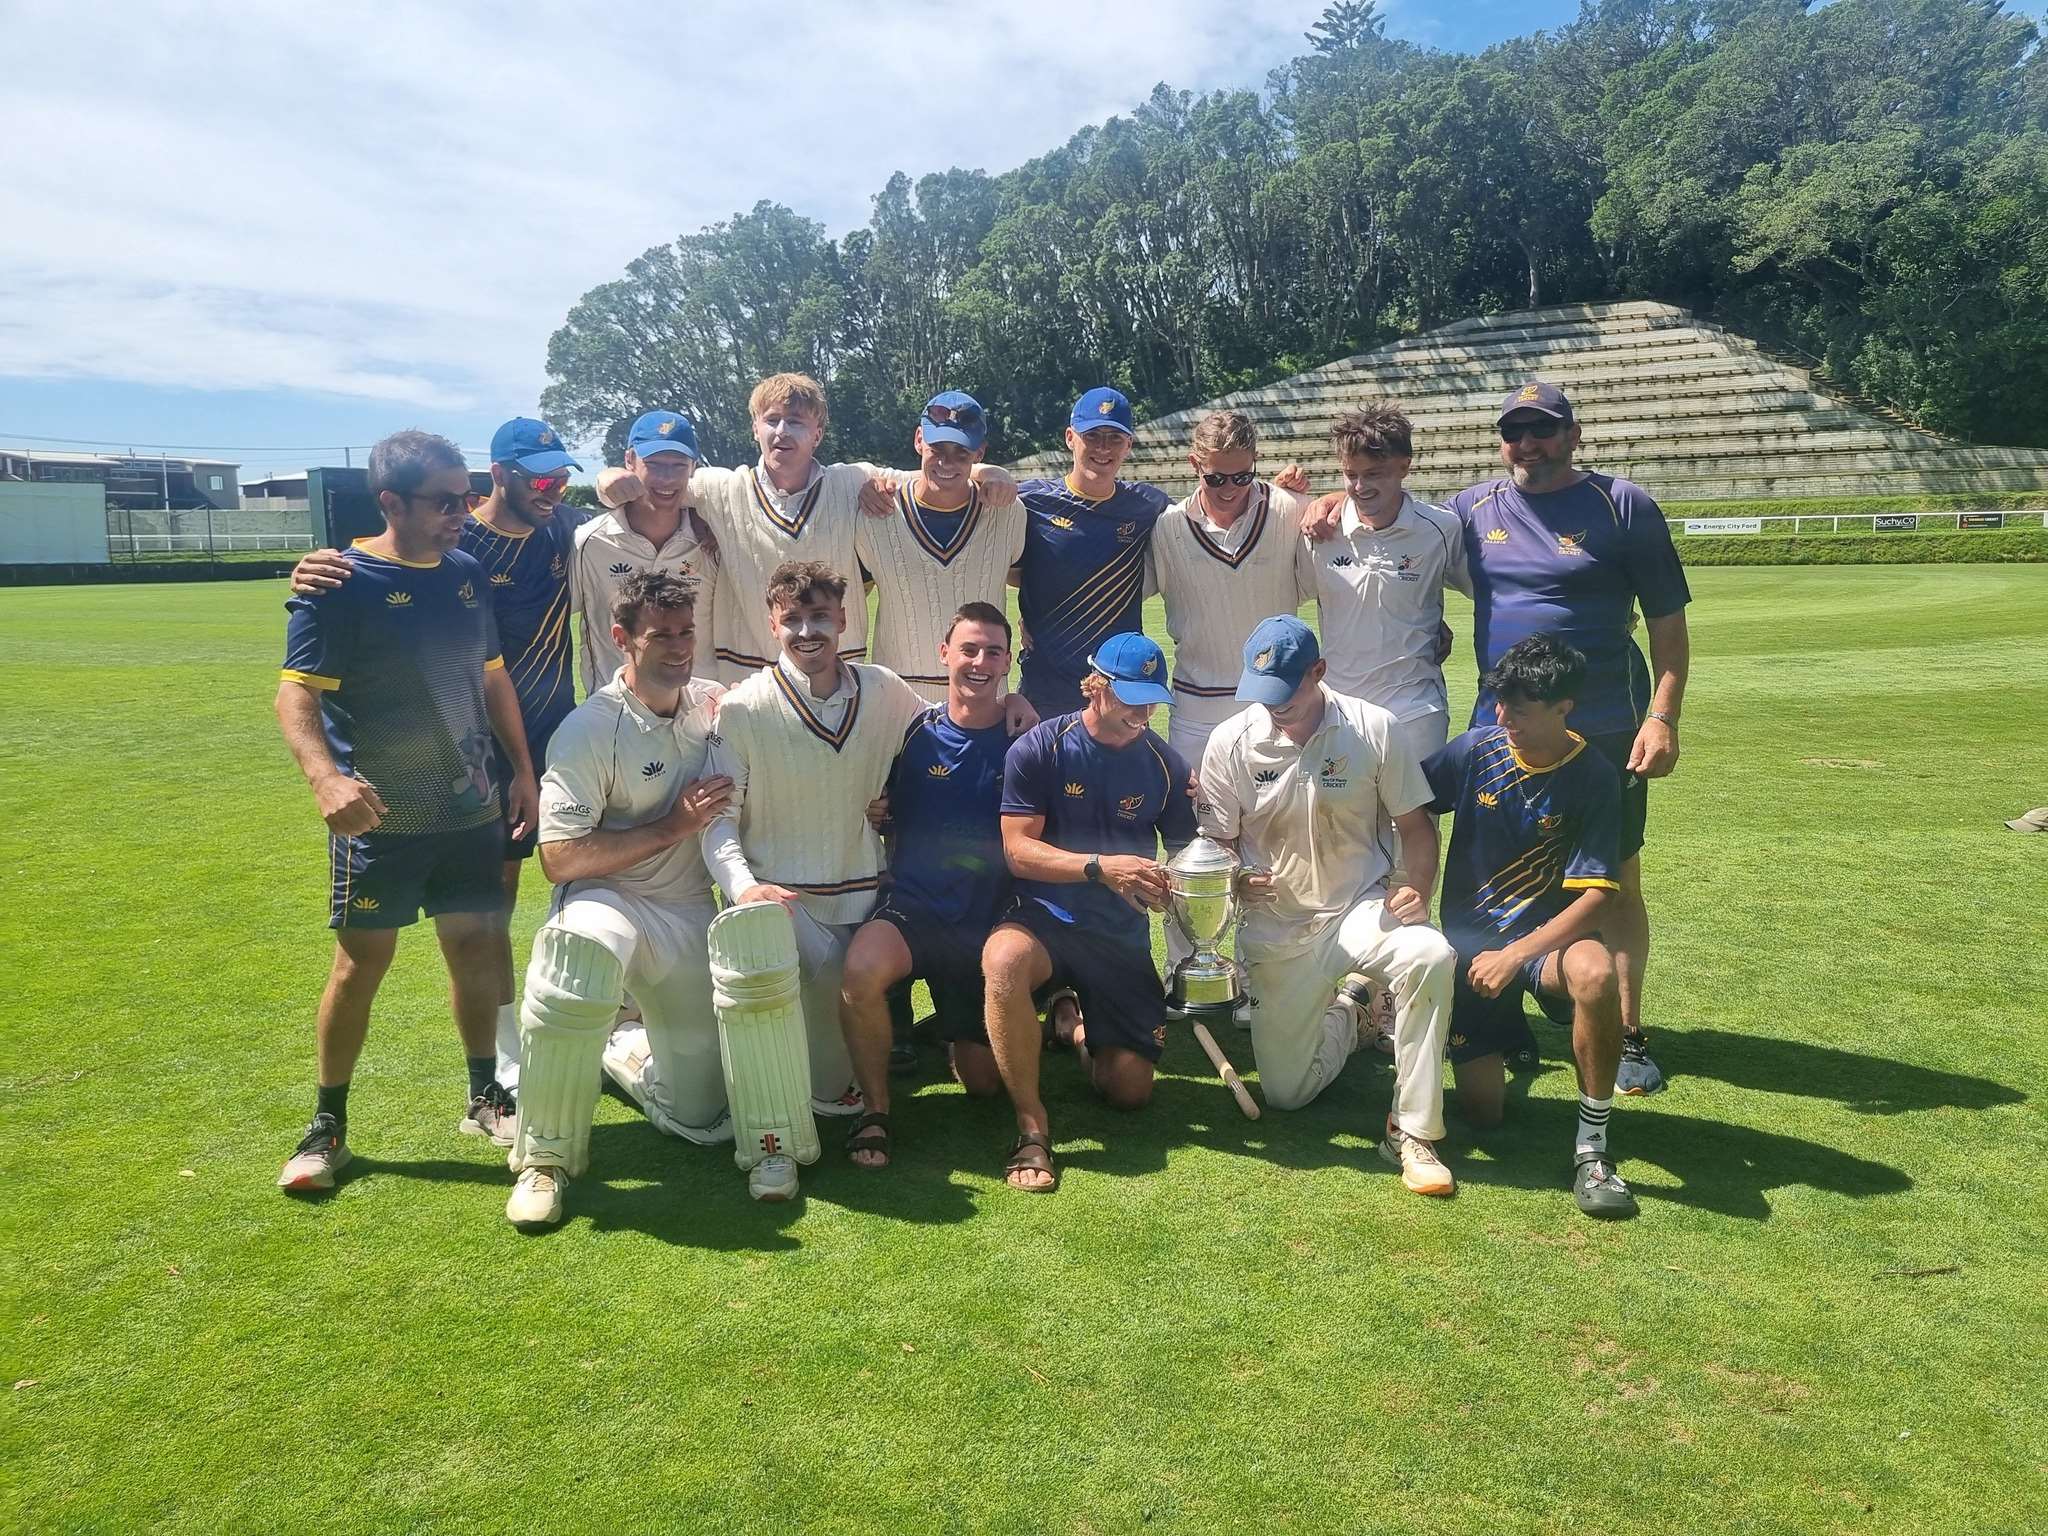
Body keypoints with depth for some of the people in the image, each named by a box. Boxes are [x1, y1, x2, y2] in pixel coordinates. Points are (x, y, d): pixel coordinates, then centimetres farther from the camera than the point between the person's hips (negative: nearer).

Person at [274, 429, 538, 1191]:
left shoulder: (466, 574, 6)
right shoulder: (341, 586, -12)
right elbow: (297, 695, -18)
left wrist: (522, 770, 12)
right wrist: (325, 776, -35)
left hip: (470, 811, 5)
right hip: (379, 817, -5)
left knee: (475, 946, 8)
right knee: (362, 960, 3)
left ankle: (485, 1097, 24)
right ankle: (327, 1123, 20)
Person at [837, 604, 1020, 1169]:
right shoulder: (914, 732, -2)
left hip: (988, 921, 1)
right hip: (912, 907, -1)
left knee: (984, 1081, 5)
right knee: (862, 968, -35)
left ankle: (962, 1034, 42)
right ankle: (875, 1109, -11)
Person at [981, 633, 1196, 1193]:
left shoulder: (1165, 765, 2)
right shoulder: (1039, 748, -7)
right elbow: (1018, 851, -11)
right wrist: (1100, 866, -25)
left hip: (1123, 934, 3)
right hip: (1046, 916, -3)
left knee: (1130, 1090, -3)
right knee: (1003, 960, -39)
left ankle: (1079, 1029, 34)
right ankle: (1031, 1127, -22)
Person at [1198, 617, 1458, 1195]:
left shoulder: (1373, 728, -7)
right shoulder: (1231, 741, -6)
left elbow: (1415, 822, 0)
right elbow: (1216, 842, 3)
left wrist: (1418, 888, -19)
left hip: (1361, 909, -1)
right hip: (1276, 927, 1)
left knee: (1430, 955, -35)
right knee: (1285, 1092, 4)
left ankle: (1412, 1132, -20)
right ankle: (1343, 1017, 38)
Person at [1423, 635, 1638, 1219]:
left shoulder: (1593, 776, -11)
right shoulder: (1477, 749, -6)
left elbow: (1598, 897, -16)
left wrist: (1515, 956, -25)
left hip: (1548, 935, -2)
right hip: (1470, 938, 2)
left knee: (1596, 972, -39)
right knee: (1482, 1109, -5)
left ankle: (1593, 1147, -20)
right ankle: (1509, 1035, 32)